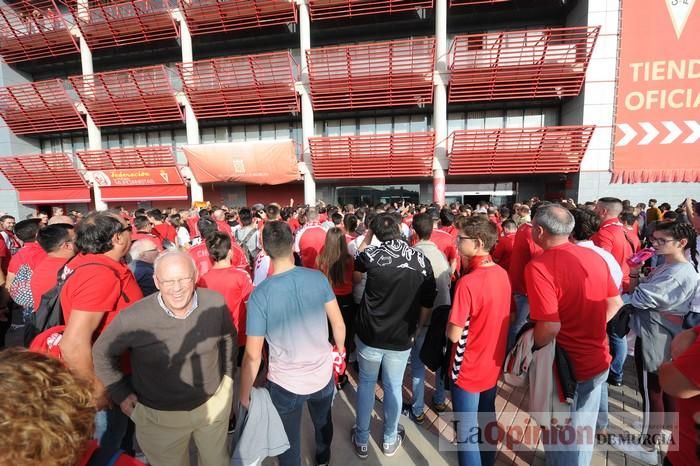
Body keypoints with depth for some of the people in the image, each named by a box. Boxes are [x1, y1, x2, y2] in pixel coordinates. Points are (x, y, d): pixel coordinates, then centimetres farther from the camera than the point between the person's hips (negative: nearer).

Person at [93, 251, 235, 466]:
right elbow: (101, 353, -5)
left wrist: (227, 374, 4)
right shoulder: (133, 318, -26)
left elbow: (229, 337, 1)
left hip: (214, 402, 2)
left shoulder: (215, 303, -19)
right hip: (160, 416, -2)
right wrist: (121, 394, -5)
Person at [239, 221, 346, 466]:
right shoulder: (318, 278, -16)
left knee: (289, 443, 24)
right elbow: (338, 324, -6)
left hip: (286, 383, -3)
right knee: (323, 423, 34)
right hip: (323, 374, 4)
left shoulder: (260, 294, -23)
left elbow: (253, 355, -17)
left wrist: (244, 394, -1)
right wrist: (340, 349, 13)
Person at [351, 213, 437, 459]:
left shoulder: (372, 253, -13)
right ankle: (389, 441, 41)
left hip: (369, 335, -1)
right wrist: (417, 329, 14)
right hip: (402, 338, 1)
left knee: (366, 384, 20)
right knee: (393, 387, 20)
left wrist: (368, 235, 20)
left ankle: (361, 440, 36)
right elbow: (427, 303, 0)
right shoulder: (421, 259, -7)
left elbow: (357, 260, 13)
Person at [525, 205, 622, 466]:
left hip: (565, 366, -7)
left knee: (561, 435, 16)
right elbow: (615, 302, 9)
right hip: (598, 361, 7)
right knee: (583, 428, 28)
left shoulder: (539, 266, -26)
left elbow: (550, 327, -28)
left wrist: (532, 351, -11)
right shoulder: (594, 256, -2)